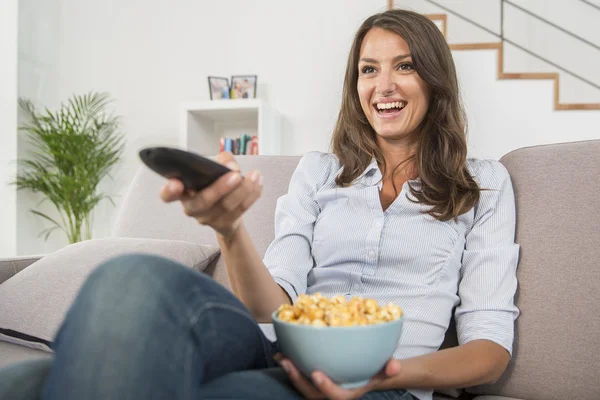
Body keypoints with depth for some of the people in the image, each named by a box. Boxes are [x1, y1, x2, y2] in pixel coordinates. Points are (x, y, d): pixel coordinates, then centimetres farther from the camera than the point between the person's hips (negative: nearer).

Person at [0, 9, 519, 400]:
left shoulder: (484, 183, 17)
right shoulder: (317, 172, 22)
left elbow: (491, 343, 8)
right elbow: (271, 306, 8)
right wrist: (230, 229, -14)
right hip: (279, 356, 3)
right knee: (138, 279, -34)